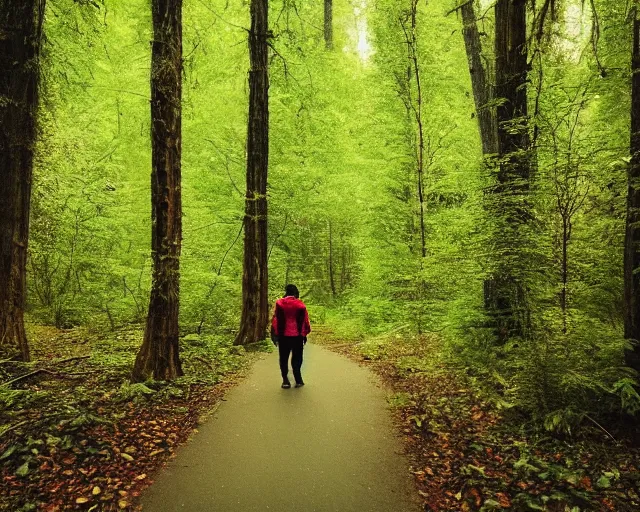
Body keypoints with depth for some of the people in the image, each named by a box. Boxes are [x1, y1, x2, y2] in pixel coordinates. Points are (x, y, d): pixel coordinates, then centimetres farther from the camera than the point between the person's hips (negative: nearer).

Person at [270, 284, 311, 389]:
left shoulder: (279, 303, -3)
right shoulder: (300, 304, -2)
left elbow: (275, 319, -1)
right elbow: (305, 320, 2)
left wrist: (274, 334, 5)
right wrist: (304, 334, 11)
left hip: (283, 335, 0)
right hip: (297, 336, 0)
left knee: (283, 358, 9)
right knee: (297, 358, 10)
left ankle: (285, 381, 6)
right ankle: (298, 380, 9)